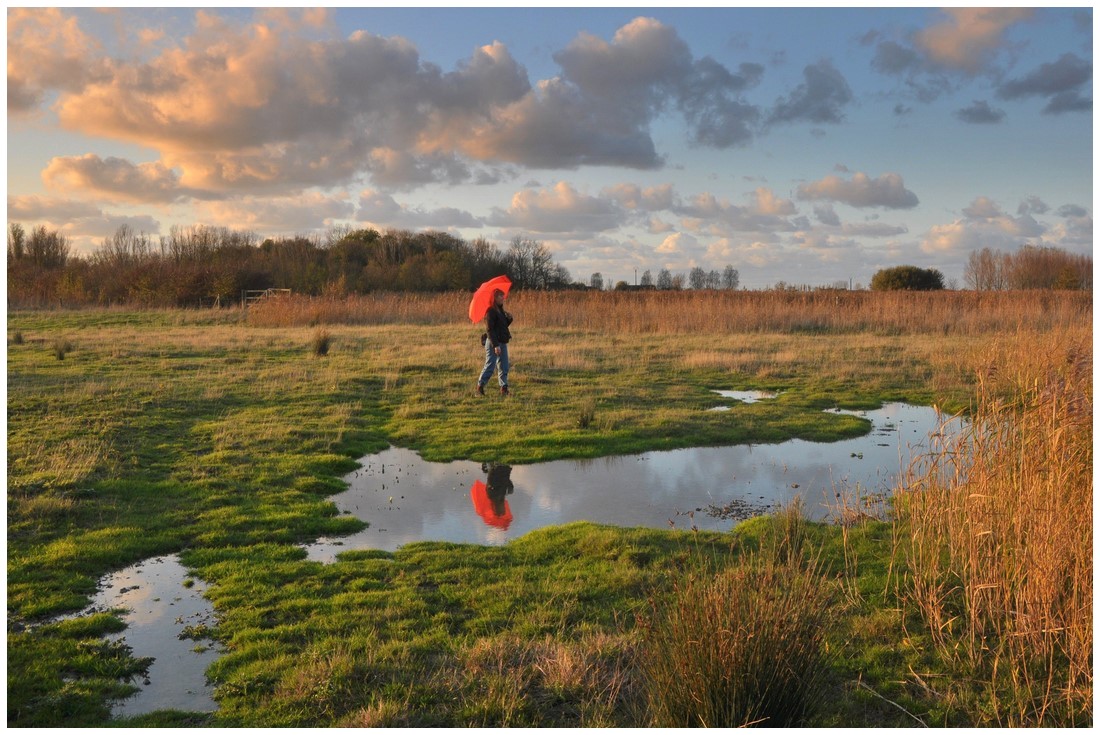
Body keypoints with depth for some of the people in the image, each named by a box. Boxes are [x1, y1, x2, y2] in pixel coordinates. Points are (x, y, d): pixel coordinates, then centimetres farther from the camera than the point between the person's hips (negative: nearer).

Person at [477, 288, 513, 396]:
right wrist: (495, 345, -23)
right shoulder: (491, 311, -14)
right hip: (493, 343, -9)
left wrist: (509, 318, 0)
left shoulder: (500, 310, 15)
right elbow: (489, 330, -19)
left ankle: (504, 388, 10)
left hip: (502, 343, 9)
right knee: (490, 366, -5)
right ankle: (480, 387, 4)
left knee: (503, 367, 7)